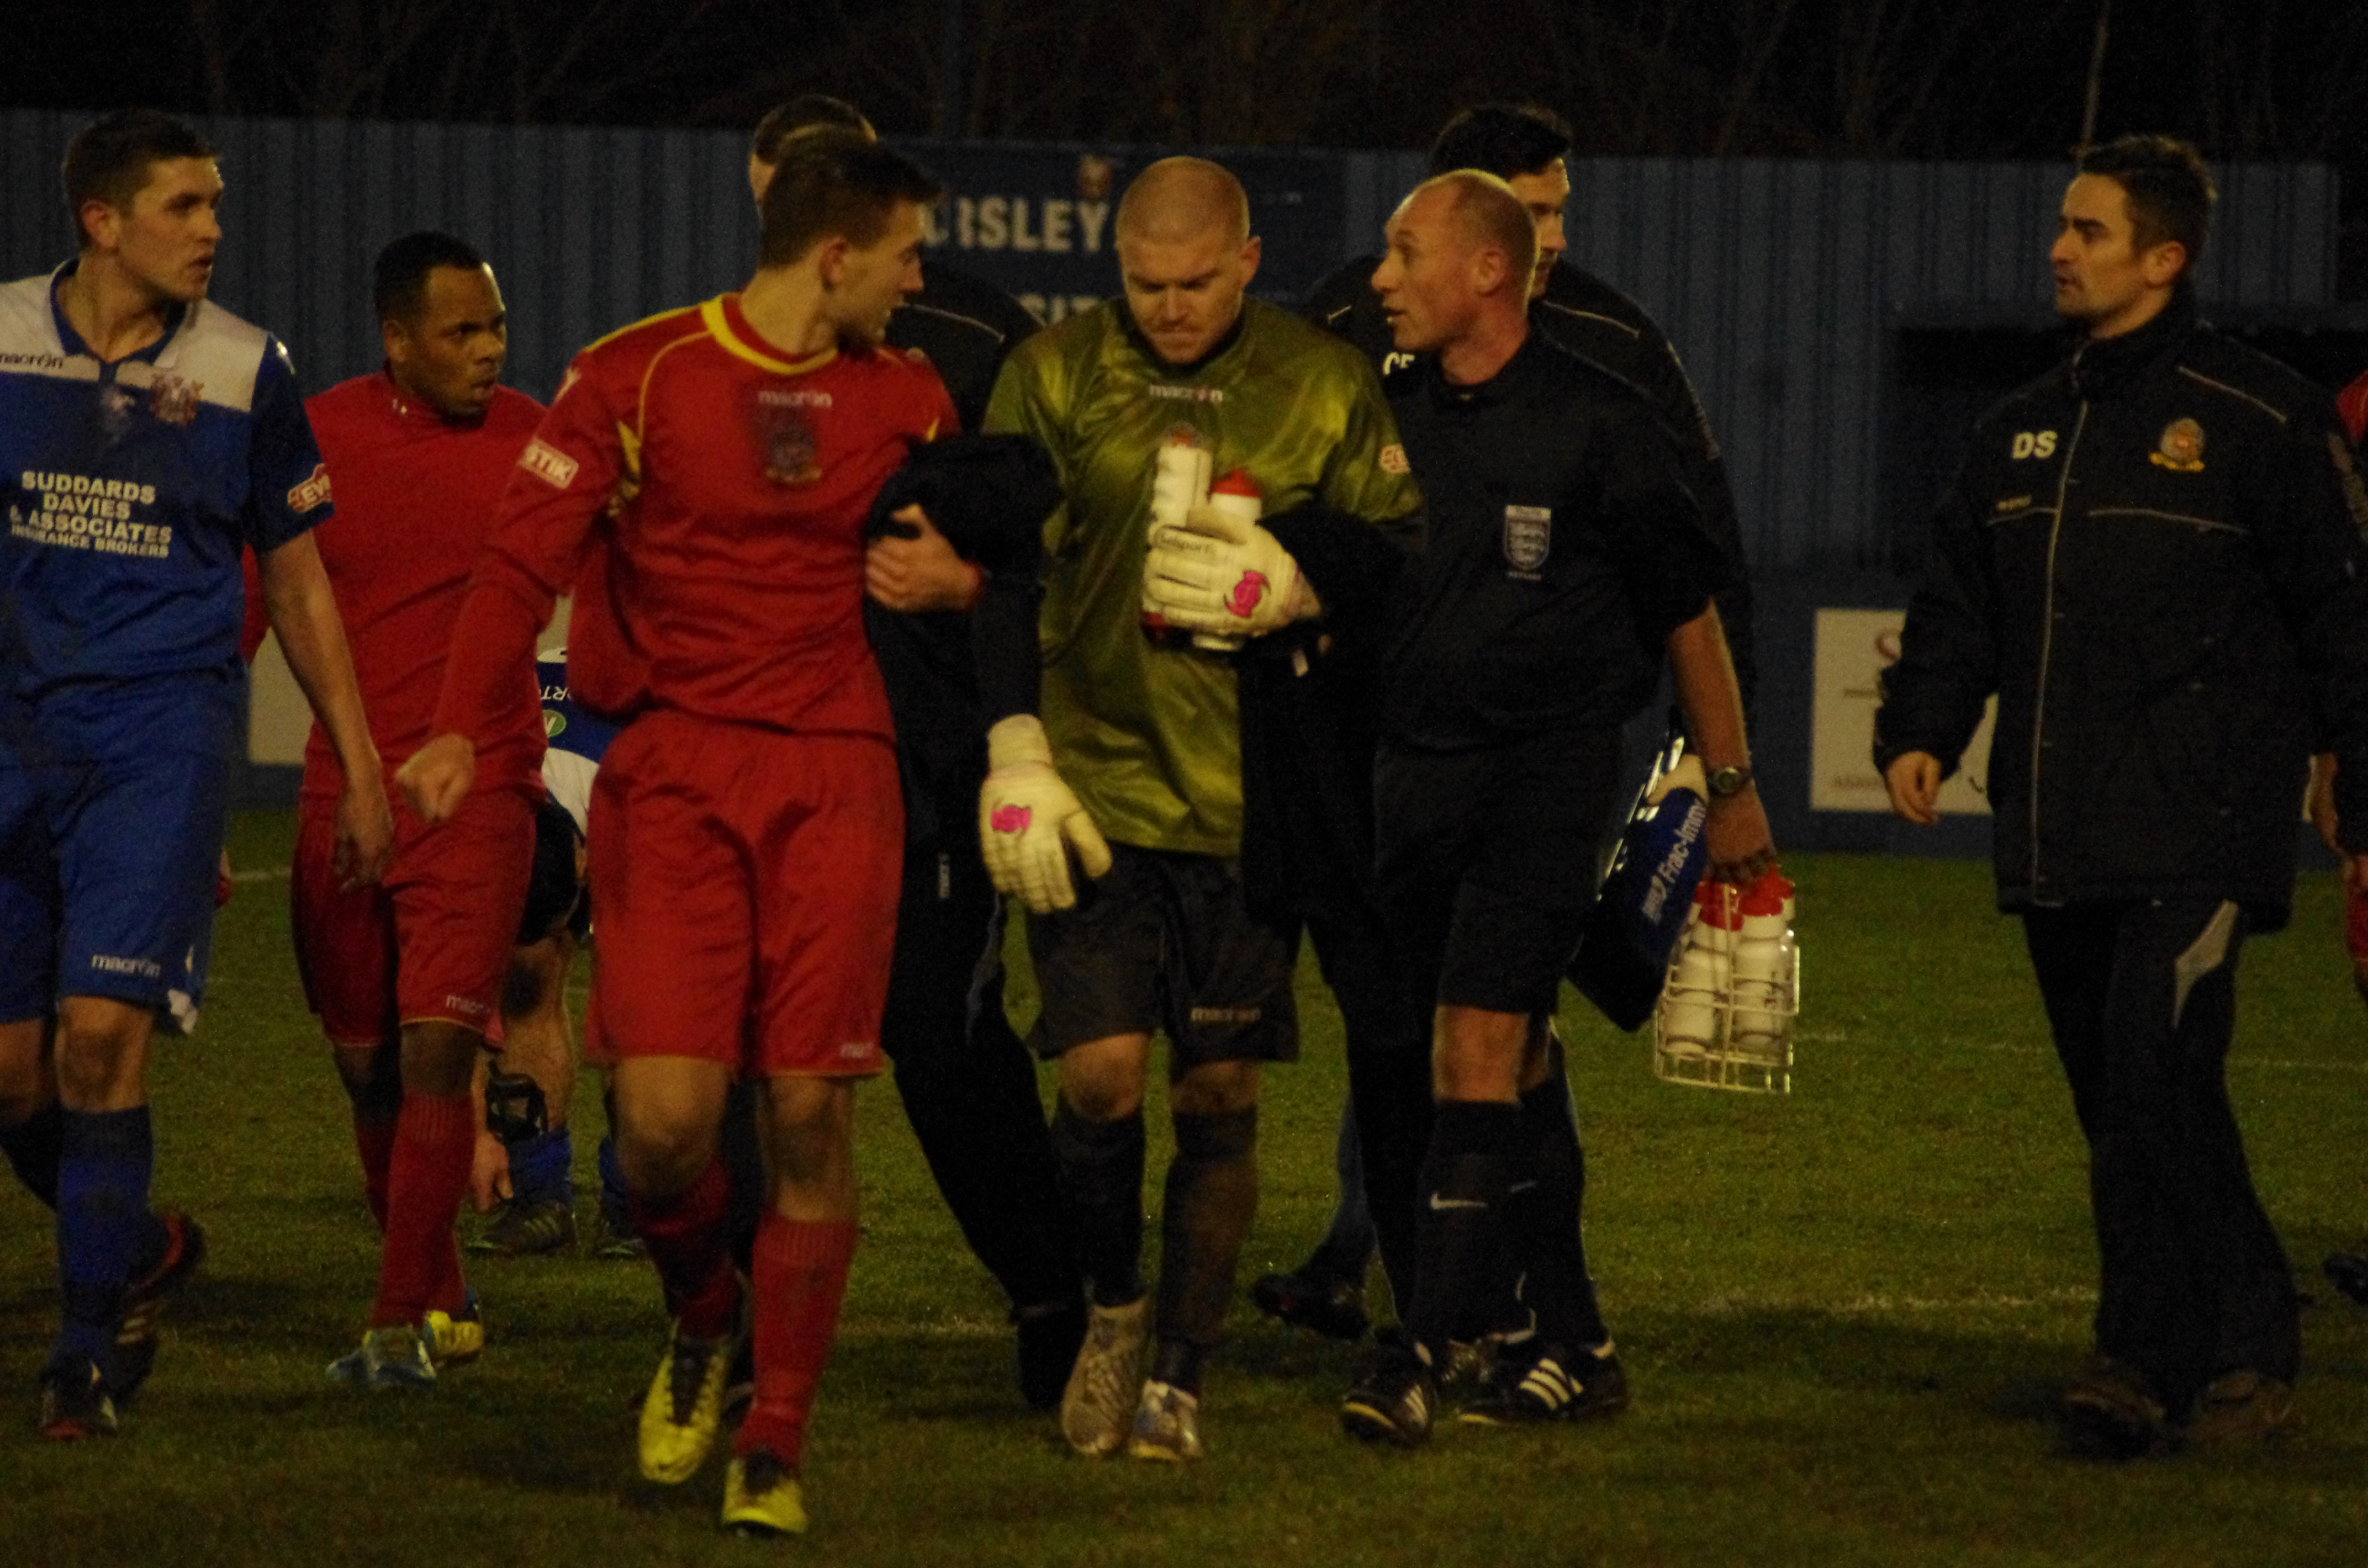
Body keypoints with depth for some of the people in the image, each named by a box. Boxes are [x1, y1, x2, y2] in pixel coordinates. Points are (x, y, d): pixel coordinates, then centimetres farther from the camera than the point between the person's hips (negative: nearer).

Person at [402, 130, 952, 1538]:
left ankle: (777, 1447, 7)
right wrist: (462, 729, -15)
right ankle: (702, 1322, 21)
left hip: (836, 773, 2)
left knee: (813, 1115, -4)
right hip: (675, 773, -2)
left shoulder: (905, 397, 11)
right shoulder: (640, 377, -1)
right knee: (667, 1122, -12)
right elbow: (528, 556, -5)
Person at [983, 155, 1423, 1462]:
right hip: (1093, 781, 0)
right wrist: (1014, 755, -4)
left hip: (1249, 798, 1)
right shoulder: (1053, 375, 3)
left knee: (1219, 1095, 3)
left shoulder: (1327, 387, 4)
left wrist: (1292, 583, -13)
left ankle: (1177, 1376, 16)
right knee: (1100, 1075, -10)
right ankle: (1111, 1310, 17)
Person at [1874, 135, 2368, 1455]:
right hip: (2057, 837, 7)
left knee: (2156, 1086, -16)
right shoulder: (2027, 431, 18)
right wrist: (1921, 727, 3)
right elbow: (1960, 602, 21)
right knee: (2118, 1102, 7)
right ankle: (2245, 1347, 15)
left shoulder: (2256, 420, -2)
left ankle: (2154, 1358, -10)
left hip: (2198, 835, -7)